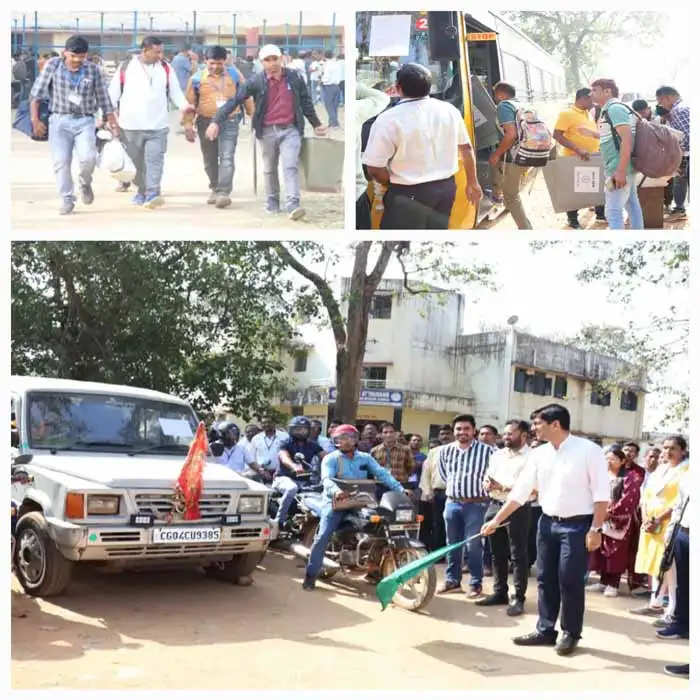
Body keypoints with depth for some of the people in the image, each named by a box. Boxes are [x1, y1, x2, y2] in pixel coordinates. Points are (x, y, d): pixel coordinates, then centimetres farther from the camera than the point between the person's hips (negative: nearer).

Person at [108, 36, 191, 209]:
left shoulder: (166, 68, 6)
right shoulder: (126, 68, 0)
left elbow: (175, 91, 11)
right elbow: (113, 93, 4)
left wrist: (184, 105, -9)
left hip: (157, 126, 0)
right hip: (131, 125, 0)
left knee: (155, 159, -13)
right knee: (137, 162, 10)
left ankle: (152, 194, -18)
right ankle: (142, 192, 26)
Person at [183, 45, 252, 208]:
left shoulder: (234, 75, 3)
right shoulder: (197, 78, 2)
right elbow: (190, 103, 3)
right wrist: (188, 125, -3)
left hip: (229, 122, -2)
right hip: (206, 122, 2)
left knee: (227, 158, -14)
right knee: (210, 160, 12)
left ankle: (224, 193, -17)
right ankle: (215, 188, 31)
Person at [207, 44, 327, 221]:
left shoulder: (295, 78, 0)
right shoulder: (257, 82, -5)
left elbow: (306, 102, 13)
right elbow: (235, 100, -8)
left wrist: (316, 124, 21)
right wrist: (216, 121, -16)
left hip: (290, 130, -1)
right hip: (268, 132, 1)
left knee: (291, 166, -13)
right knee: (270, 170, 13)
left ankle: (293, 205, -19)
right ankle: (272, 203, 27)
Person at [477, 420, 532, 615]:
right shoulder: (497, 455, 16)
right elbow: (487, 479, 17)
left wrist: (504, 486, -22)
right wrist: (487, 484, -7)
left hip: (518, 509, -7)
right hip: (495, 506, 7)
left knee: (518, 555, -2)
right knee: (497, 553, 13)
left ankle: (519, 598, 3)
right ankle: (499, 592, 23)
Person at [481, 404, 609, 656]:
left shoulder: (589, 450, -11)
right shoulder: (539, 454, 5)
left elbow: (601, 493, -12)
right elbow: (520, 491, 7)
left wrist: (595, 529, -17)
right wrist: (496, 520, 4)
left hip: (577, 525, -6)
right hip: (547, 522, 6)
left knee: (570, 581, -1)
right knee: (545, 579, 10)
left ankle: (570, 634, 14)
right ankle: (545, 630, 21)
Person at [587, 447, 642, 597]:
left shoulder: (631, 477, -5)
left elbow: (628, 499, -15)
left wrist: (610, 512, -16)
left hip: (620, 522, -6)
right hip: (602, 520, 6)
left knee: (616, 553, -3)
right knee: (602, 551, 8)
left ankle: (613, 584, 3)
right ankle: (604, 582, 17)